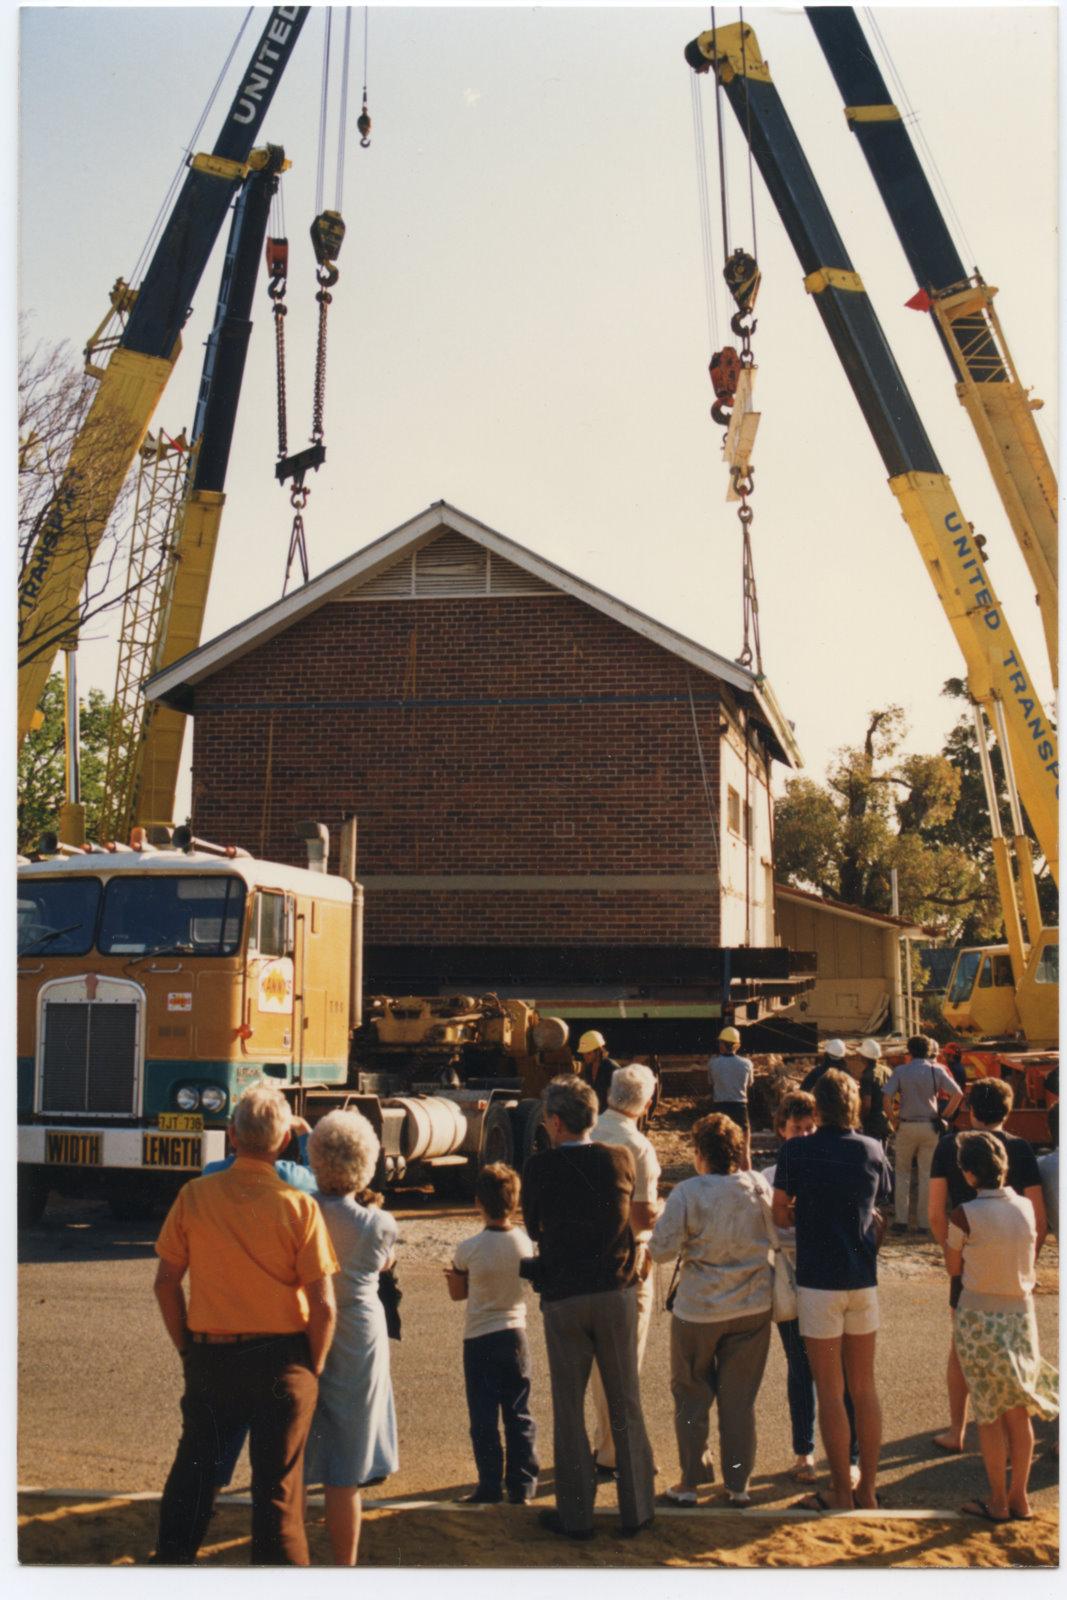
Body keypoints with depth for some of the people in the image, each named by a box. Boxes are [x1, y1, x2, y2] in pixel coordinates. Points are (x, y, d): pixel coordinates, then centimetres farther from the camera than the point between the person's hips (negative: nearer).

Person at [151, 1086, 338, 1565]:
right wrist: (313, 1366, 3)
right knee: (277, 1486, 8)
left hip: (209, 1358, 3)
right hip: (281, 1358, -2)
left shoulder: (194, 1196, -6)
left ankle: (171, 1561, 32)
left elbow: (166, 1282, 1)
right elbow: (323, 1306, -13)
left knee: (192, 1469, 21)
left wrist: (186, 1348, 13)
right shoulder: (298, 1207, -13)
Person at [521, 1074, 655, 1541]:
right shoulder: (620, 1160, -3)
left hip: (563, 1298, -2)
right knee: (626, 1406, 11)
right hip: (616, 1293, 2)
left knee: (569, 1410, 8)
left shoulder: (539, 1166, -8)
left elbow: (533, 1228, 5)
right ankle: (635, 1510, 18)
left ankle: (576, 1514, 14)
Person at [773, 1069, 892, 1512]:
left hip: (819, 1280, -4)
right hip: (864, 1279, 4)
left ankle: (842, 1495, 11)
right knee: (864, 1387, 13)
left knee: (830, 1391, 5)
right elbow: (877, 1210, 12)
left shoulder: (797, 1151, -9)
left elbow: (781, 1217, -6)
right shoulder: (872, 1150, 1)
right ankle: (868, 1489, 20)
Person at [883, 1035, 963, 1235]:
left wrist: (893, 1119, -2)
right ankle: (924, 1222, 9)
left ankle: (901, 1220, 5)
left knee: (902, 1173, 11)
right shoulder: (936, 1070, 0)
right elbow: (958, 1094, -5)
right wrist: (945, 1116, 2)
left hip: (906, 1126, -1)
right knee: (927, 1174, 8)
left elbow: (886, 1097, -12)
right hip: (930, 1126, 1)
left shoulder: (900, 1071, -3)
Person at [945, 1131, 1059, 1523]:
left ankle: (998, 1502, 13)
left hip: (979, 1318, -4)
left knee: (989, 1415, 6)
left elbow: (953, 1268, -3)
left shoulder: (964, 1215, -17)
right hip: (1021, 1314, 4)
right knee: (1019, 1413, 12)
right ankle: (1019, 1498, 20)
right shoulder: (1026, 1208, -4)